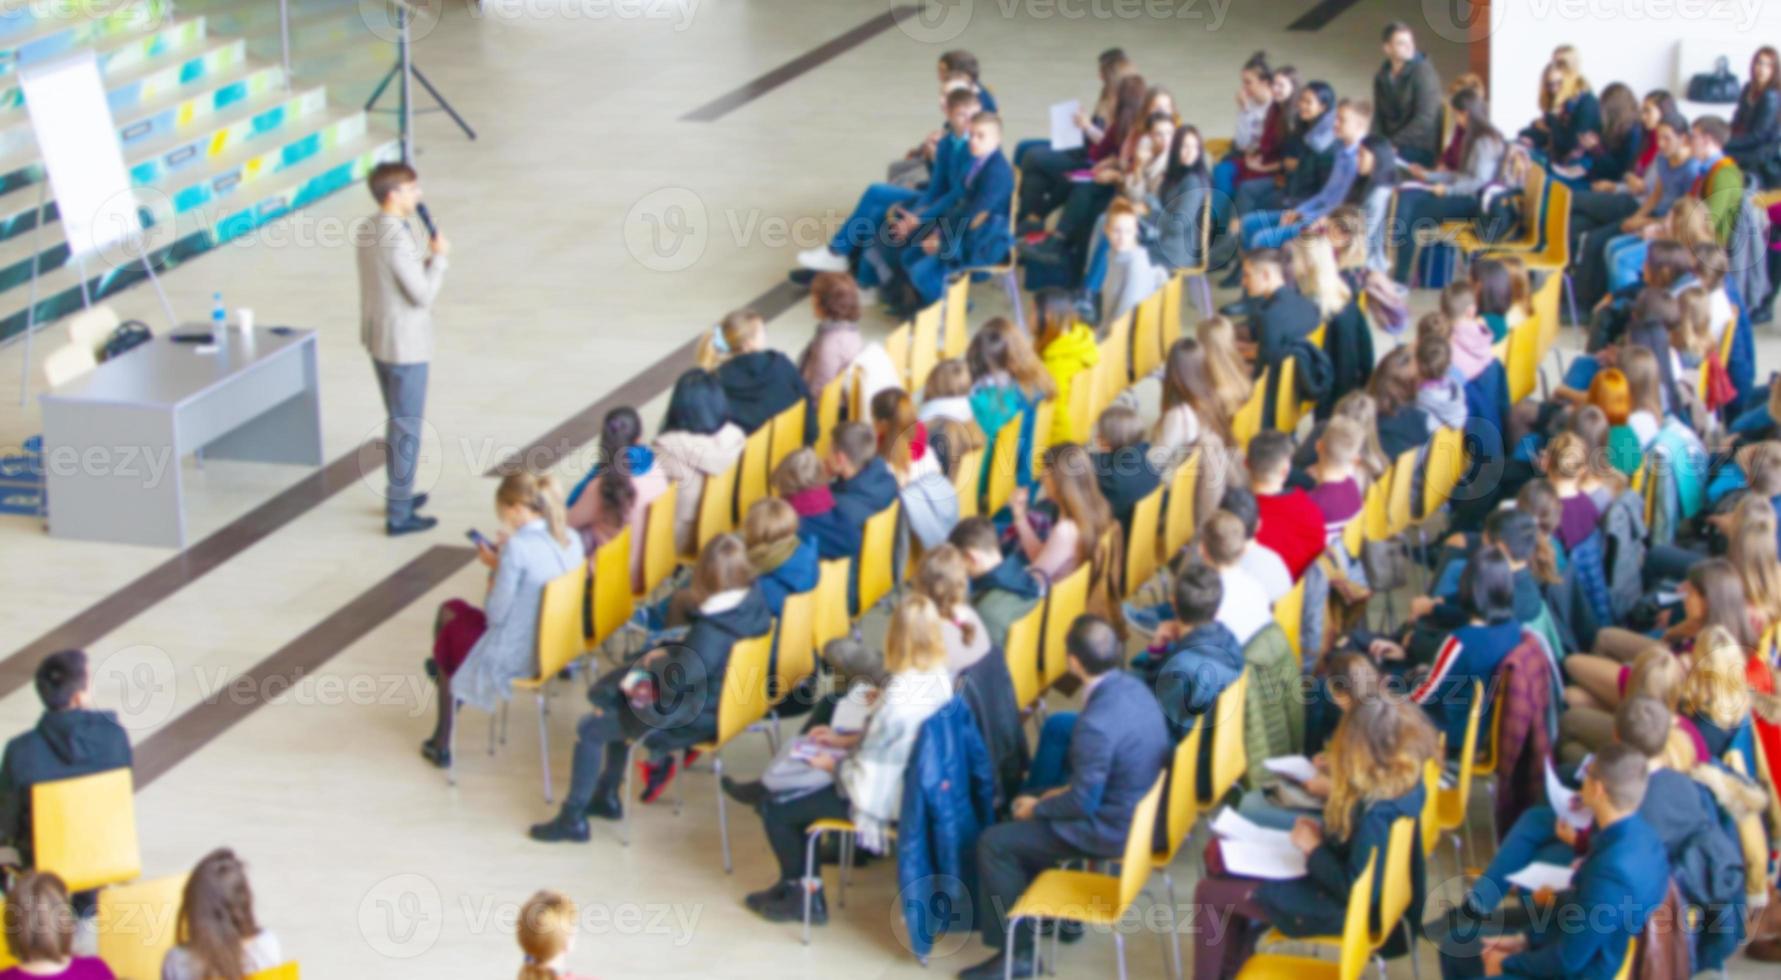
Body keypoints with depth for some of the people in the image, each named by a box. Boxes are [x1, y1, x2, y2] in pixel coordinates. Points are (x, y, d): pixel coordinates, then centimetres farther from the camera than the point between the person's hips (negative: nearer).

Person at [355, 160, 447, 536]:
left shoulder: (366, 232, 3)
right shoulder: (398, 240, -26)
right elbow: (423, 294, -22)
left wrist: (428, 260, 6)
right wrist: (439, 258, -10)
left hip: (378, 339, 9)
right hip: (406, 345, -9)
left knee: (396, 421, 23)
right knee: (407, 429, 1)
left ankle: (398, 494, 36)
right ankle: (399, 514, 7)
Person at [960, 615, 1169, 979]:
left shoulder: (1096, 723, -32)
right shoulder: (1132, 686, -4)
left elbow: (1083, 803, -22)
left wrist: (1037, 808, -5)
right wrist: (1068, 788, 11)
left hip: (1114, 828, -9)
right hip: (1142, 807, 9)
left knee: (994, 843, -3)